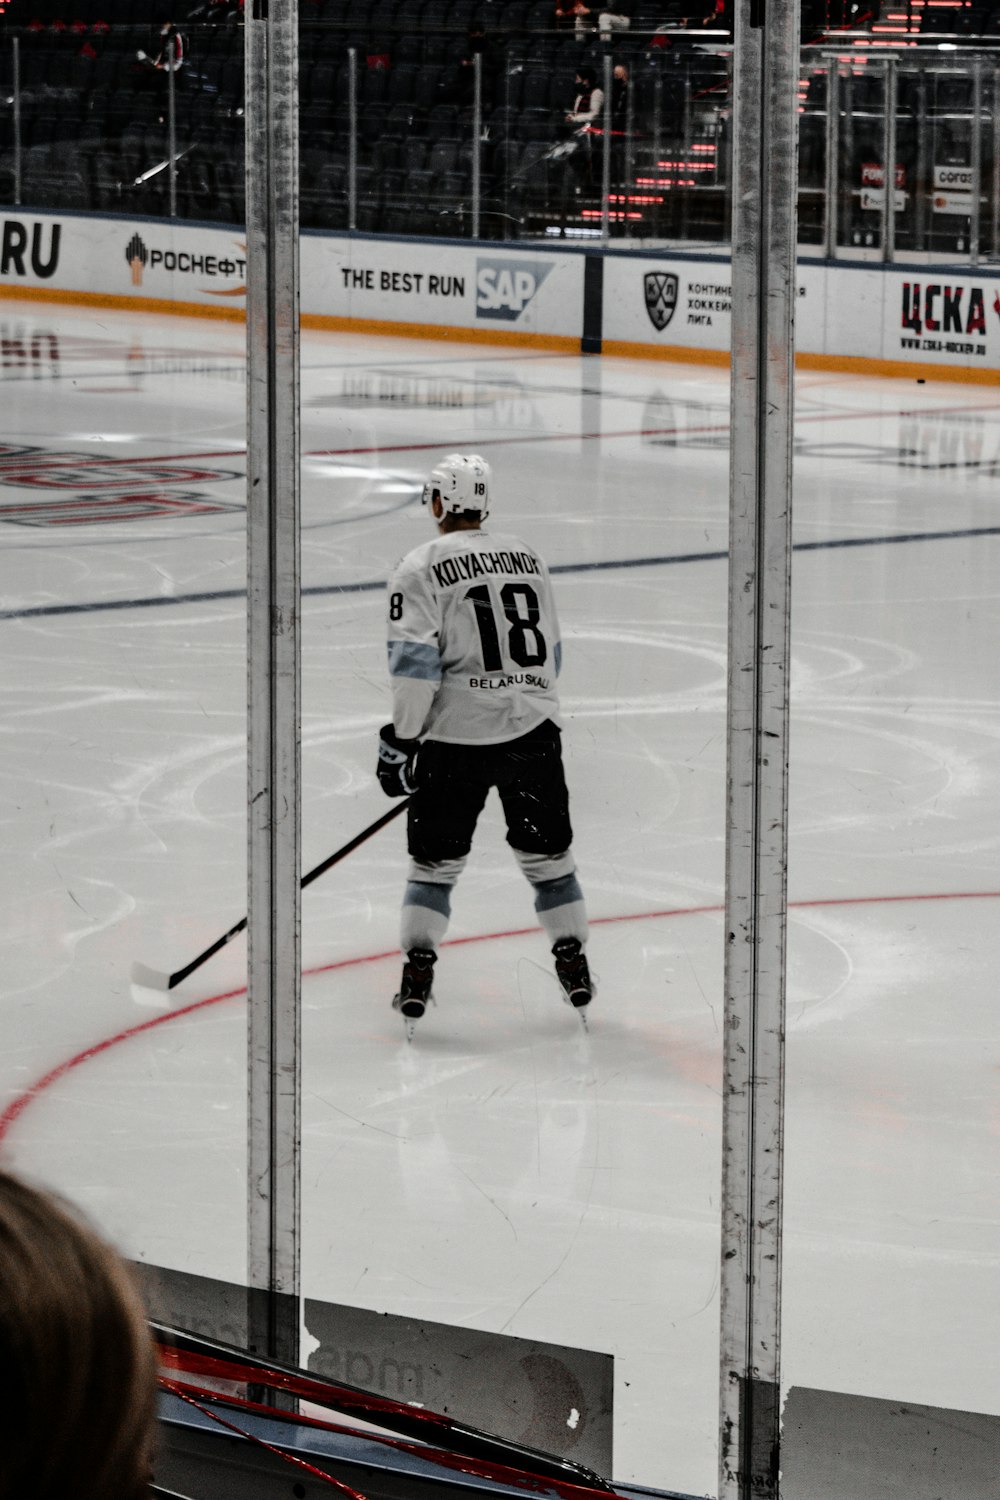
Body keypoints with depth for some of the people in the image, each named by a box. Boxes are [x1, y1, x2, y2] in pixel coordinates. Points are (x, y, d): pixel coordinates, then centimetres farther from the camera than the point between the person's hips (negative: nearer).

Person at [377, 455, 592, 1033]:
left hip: (456, 735, -3)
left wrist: (401, 740, -9)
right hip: (533, 731, 3)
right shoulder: (527, 558, 12)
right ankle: (574, 964, 16)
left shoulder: (422, 568, -5)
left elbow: (416, 664, -13)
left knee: (436, 860, 8)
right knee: (548, 852, 15)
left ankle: (418, 971, 1)